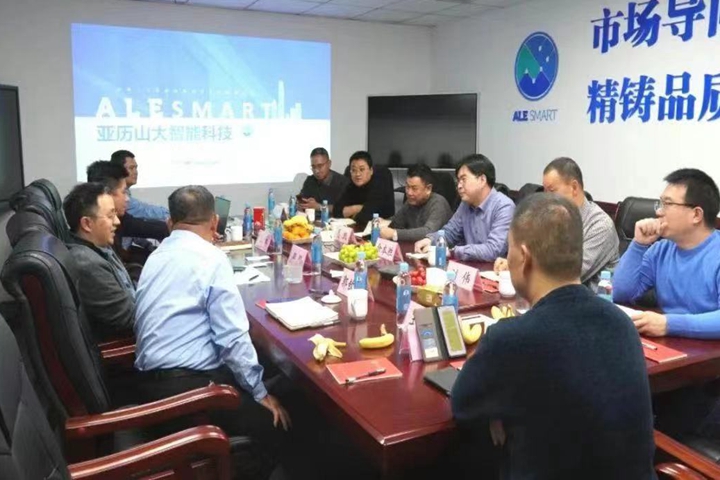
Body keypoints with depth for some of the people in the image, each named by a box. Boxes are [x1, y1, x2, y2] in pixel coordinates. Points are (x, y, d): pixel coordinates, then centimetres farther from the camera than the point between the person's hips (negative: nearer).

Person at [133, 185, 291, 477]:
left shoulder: (155, 257, 12)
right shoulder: (211, 258, -12)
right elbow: (233, 337, -16)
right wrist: (260, 392, -6)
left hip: (152, 382, 9)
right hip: (188, 386, -9)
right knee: (275, 423, 3)